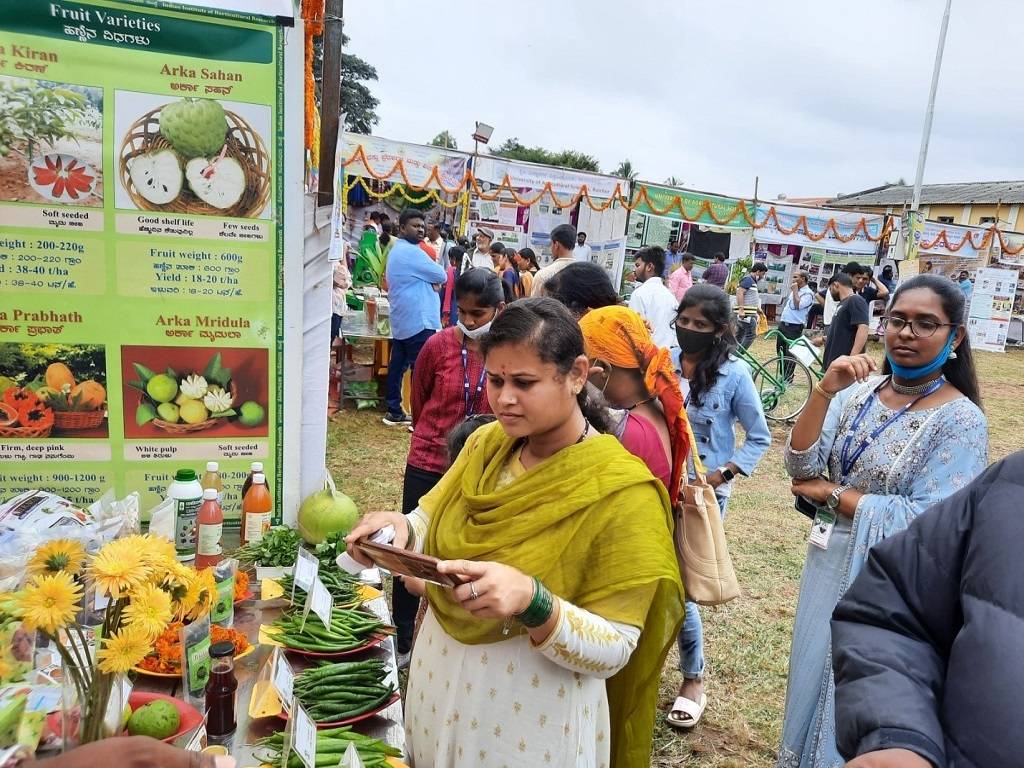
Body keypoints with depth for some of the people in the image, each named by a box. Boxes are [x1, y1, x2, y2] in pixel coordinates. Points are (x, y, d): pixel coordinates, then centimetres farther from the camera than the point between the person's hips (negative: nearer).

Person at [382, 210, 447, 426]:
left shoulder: (397, 251, 20)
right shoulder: (411, 252, -14)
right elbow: (442, 276, -11)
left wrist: (431, 281, 2)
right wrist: (436, 279, 10)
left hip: (402, 321, 11)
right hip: (418, 321, -11)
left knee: (397, 366, 11)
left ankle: (394, 412, 16)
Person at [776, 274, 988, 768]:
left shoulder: (960, 420, -15)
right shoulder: (858, 392, -3)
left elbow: (926, 521, -21)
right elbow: (800, 465, -11)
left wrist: (828, 492, -15)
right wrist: (824, 390, -23)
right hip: (827, 562, 5)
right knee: (812, 679, 22)